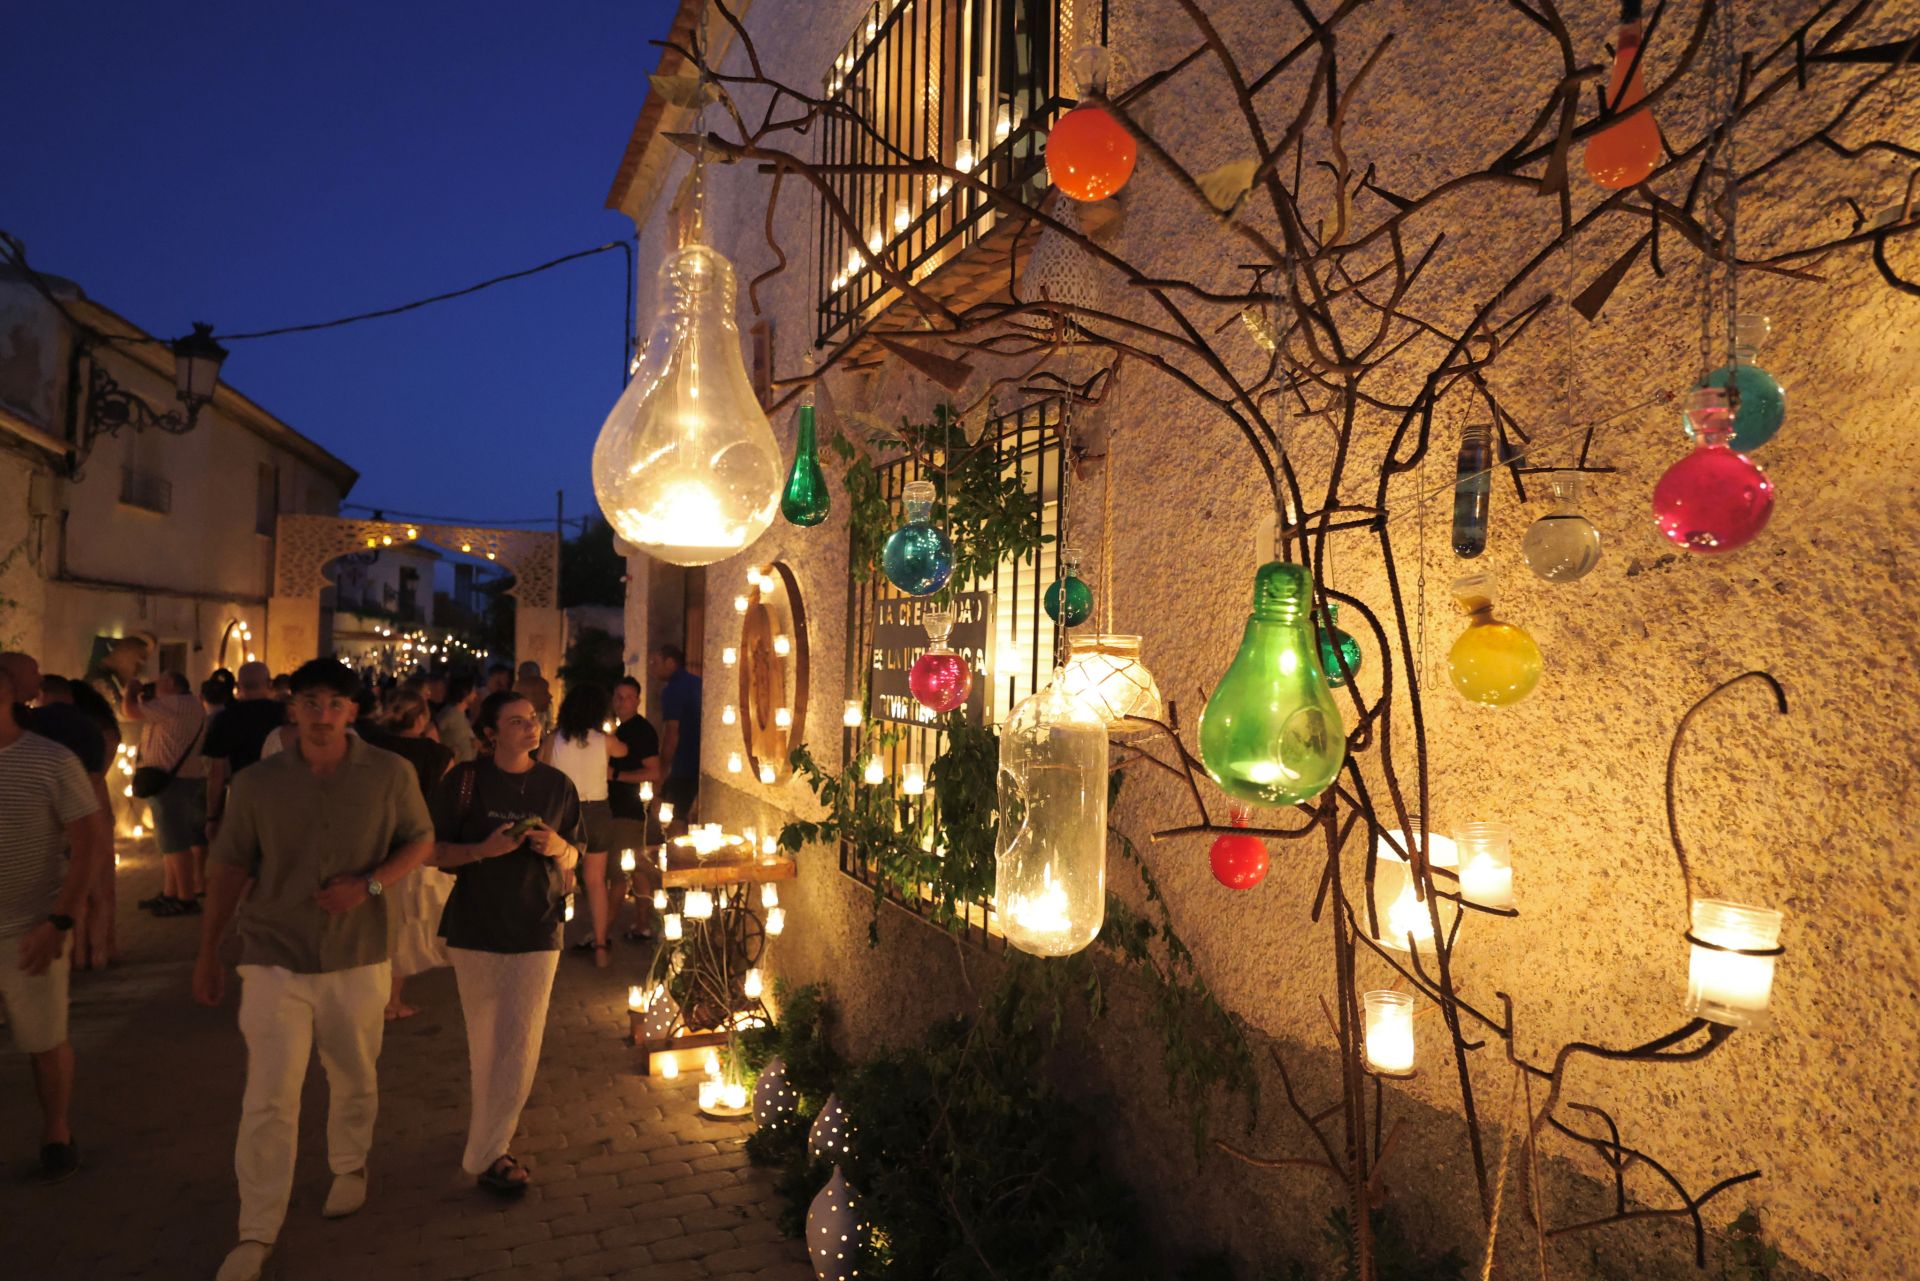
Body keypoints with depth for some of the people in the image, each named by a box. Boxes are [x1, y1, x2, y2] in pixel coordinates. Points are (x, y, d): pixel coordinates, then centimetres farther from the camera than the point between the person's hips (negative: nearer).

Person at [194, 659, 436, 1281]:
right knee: (269, 1099, -3)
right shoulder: (256, 783, -4)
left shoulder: (389, 774, -6)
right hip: (275, 960, 0)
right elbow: (231, 867, 4)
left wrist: (369, 885, -15)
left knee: (354, 1080, 17)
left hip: (359, 957, 1)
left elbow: (421, 841, 2)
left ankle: (350, 1167, 44)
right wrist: (208, 952, 7)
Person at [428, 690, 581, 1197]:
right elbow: (434, 852, -3)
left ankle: (487, 1152, 16)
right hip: (476, 928, -1)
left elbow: (574, 858, 10)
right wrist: (484, 850, -19)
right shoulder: (464, 781, -5)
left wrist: (558, 848, -13)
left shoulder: (556, 784, 2)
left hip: (537, 930, 1)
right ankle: (490, 1140, 28)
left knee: (520, 1045, 0)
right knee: (484, 1042, 10)